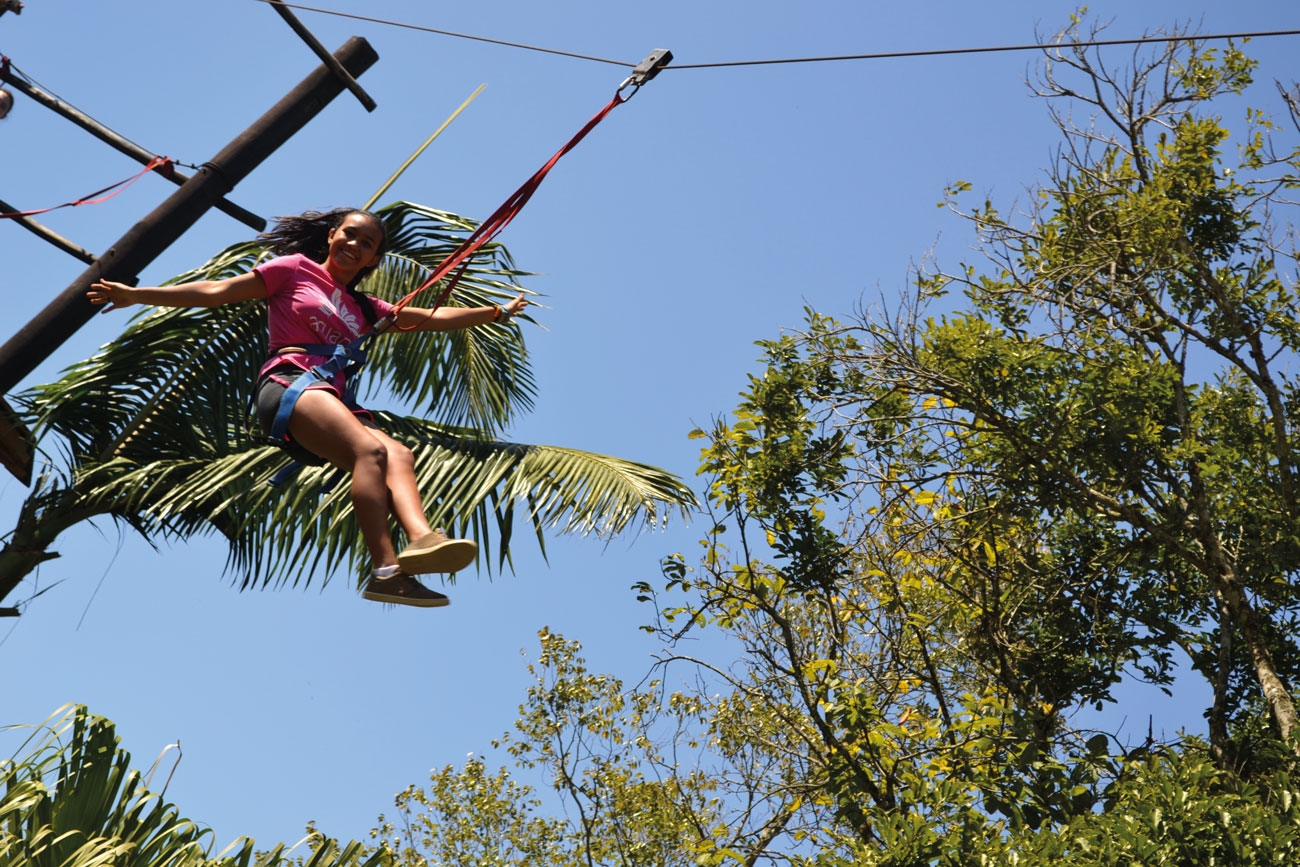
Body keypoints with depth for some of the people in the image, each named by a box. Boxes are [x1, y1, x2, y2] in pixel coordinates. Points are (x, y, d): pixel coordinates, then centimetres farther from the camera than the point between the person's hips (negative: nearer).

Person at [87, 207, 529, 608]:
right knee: (369, 448, -32)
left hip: (333, 400, 6)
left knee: (398, 454, -25)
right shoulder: (296, 269, 15)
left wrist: (497, 312, 26)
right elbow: (218, 292, 11)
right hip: (288, 383, -6)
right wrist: (137, 294, 5)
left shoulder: (364, 309, 31)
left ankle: (421, 538, -51)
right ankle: (386, 567, -46)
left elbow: (435, 318, 29)